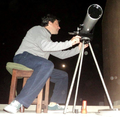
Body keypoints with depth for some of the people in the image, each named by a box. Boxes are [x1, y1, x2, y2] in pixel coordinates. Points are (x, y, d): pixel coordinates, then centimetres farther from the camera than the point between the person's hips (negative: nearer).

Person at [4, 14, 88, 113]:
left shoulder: (48, 38, 28)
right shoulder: (38, 29, 1)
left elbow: (61, 54, 26)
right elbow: (45, 46, -19)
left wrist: (78, 48, 18)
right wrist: (69, 43, -18)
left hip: (39, 66, 9)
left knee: (63, 75, 7)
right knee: (47, 65, -37)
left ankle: (53, 104, -3)